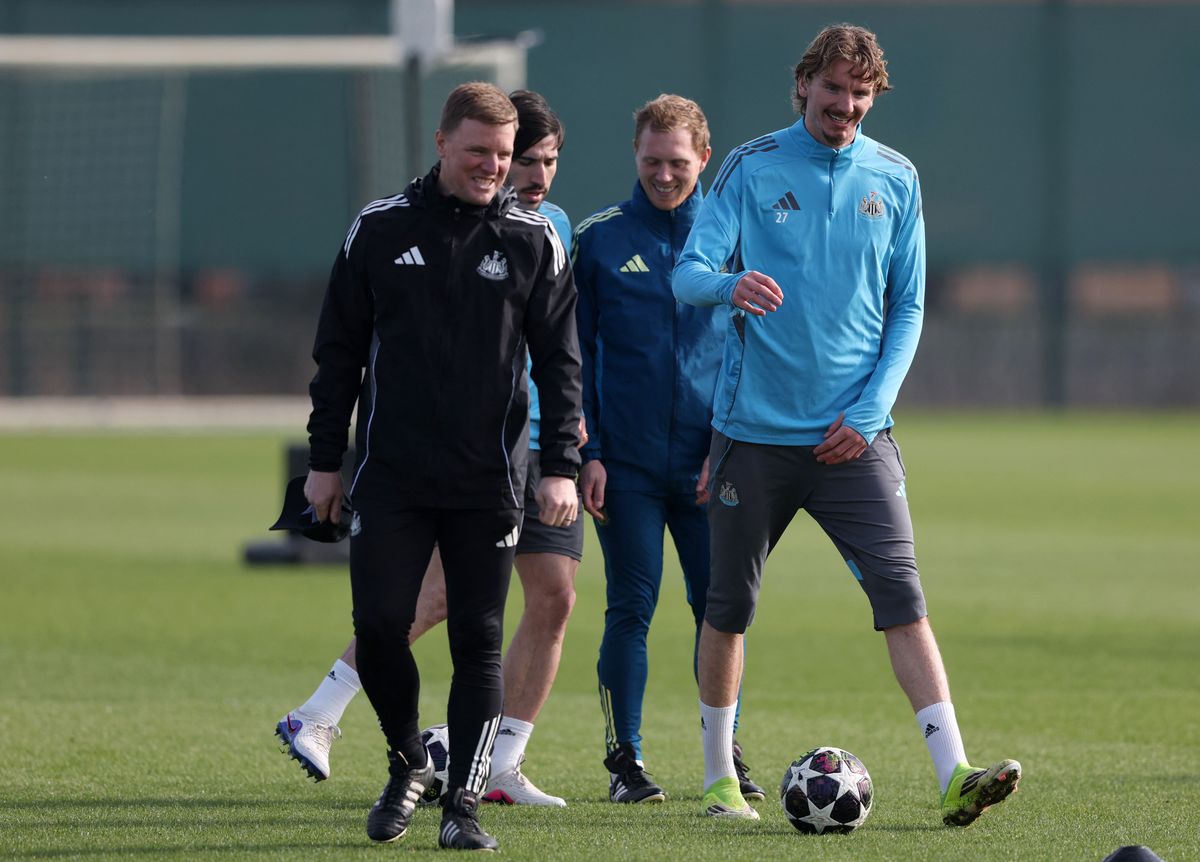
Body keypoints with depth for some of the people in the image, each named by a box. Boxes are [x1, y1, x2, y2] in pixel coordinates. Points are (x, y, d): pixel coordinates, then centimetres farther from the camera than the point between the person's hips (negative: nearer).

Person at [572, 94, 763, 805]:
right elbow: (576, 354, 5)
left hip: (709, 467, 1)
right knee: (632, 610, -2)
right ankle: (626, 759, 5)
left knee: (720, 609, 1)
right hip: (626, 464, -1)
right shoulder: (599, 239, 3)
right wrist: (585, 451, -4)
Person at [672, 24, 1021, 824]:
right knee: (730, 606, 7)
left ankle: (955, 775, -19)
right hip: (755, 428, -1)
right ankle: (720, 777, 24)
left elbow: (907, 308, 9)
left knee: (902, 596, -12)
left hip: (854, 434, 1)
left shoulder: (895, 180, 6)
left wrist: (868, 411, -4)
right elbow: (690, 271, -8)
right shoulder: (751, 169, 0)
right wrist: (731, 284, -33)